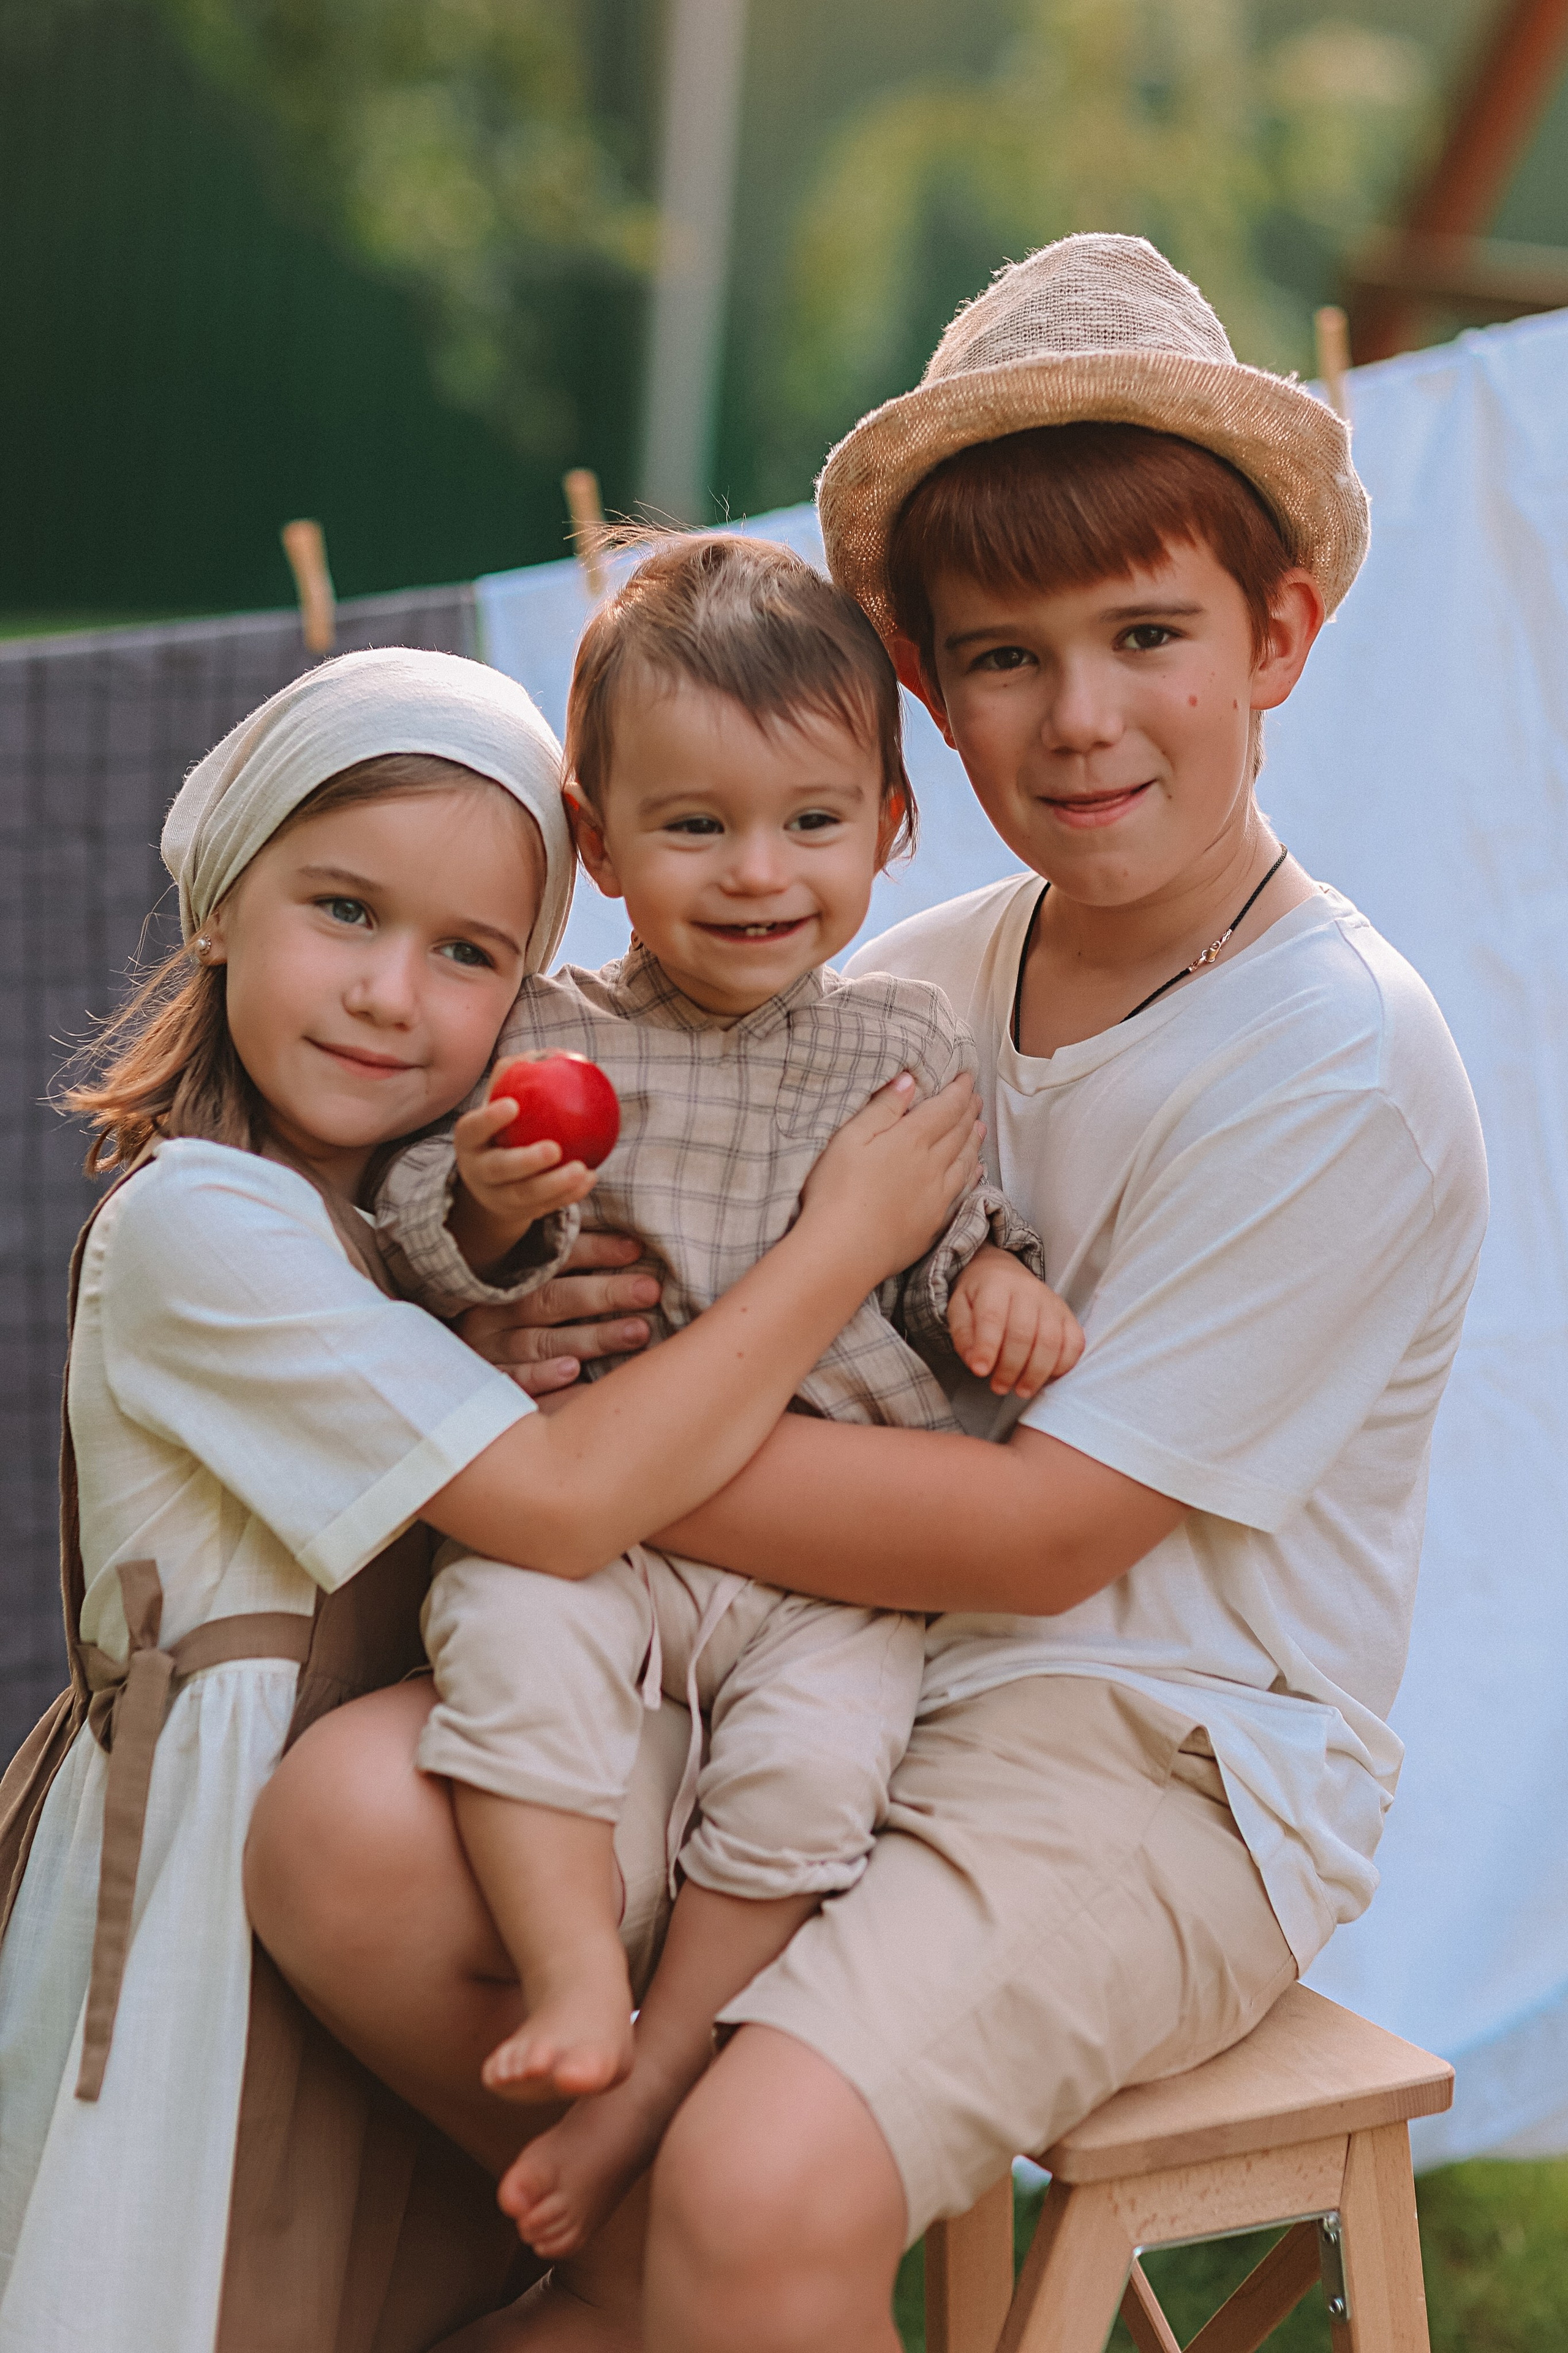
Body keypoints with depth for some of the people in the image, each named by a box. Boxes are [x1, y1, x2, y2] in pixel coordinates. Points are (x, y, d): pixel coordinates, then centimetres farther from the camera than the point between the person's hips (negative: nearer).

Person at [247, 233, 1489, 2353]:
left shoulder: (1341, 1070, -12)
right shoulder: (909, 988, 6)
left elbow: (1040, 1532, -16)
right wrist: (542, 1308, -13)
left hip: (1162, 1768, -5)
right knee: (342, 1827, -19)